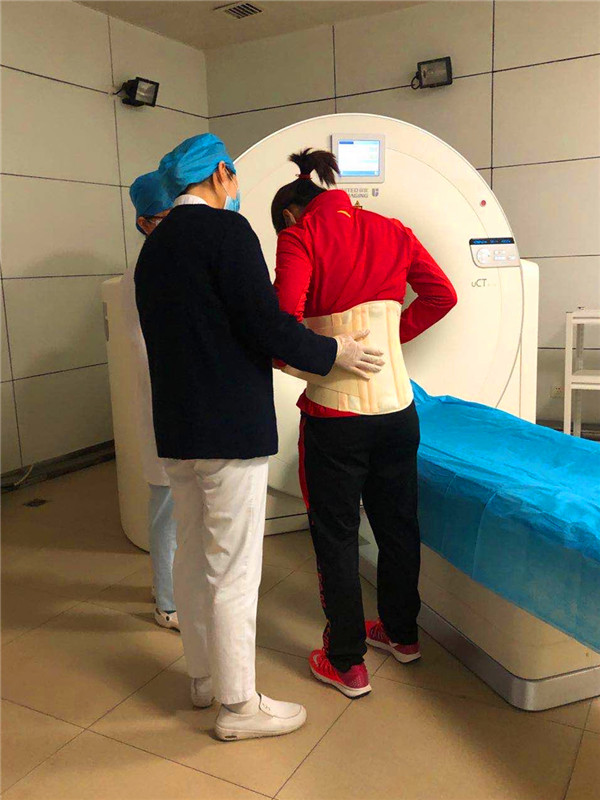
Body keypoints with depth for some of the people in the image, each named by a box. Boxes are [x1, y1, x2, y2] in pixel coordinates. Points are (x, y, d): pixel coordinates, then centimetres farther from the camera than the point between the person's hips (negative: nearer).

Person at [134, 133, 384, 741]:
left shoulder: (153, 247, 14)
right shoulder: (225, 229, -12)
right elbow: (266, 323, -18)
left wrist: (274, 357, 24)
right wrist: (333, 353, -3)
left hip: (175, 430, 9)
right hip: (230, 429, -9)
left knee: (193, 555, 18)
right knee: (234, 570, 2)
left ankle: (204, 674, 35)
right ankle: (238, 705, 17)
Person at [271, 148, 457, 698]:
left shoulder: (299, 237, -6)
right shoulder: (391, 231, 9)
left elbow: (285, 317, -18)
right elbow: (442, 294, 7)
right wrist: (396, 332, 12)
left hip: (335, 415, -5)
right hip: (397, 407, 6)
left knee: (336, 536, 9)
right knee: (398, 525, 19)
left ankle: (346, 662, 21)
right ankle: (401, 632, 38)